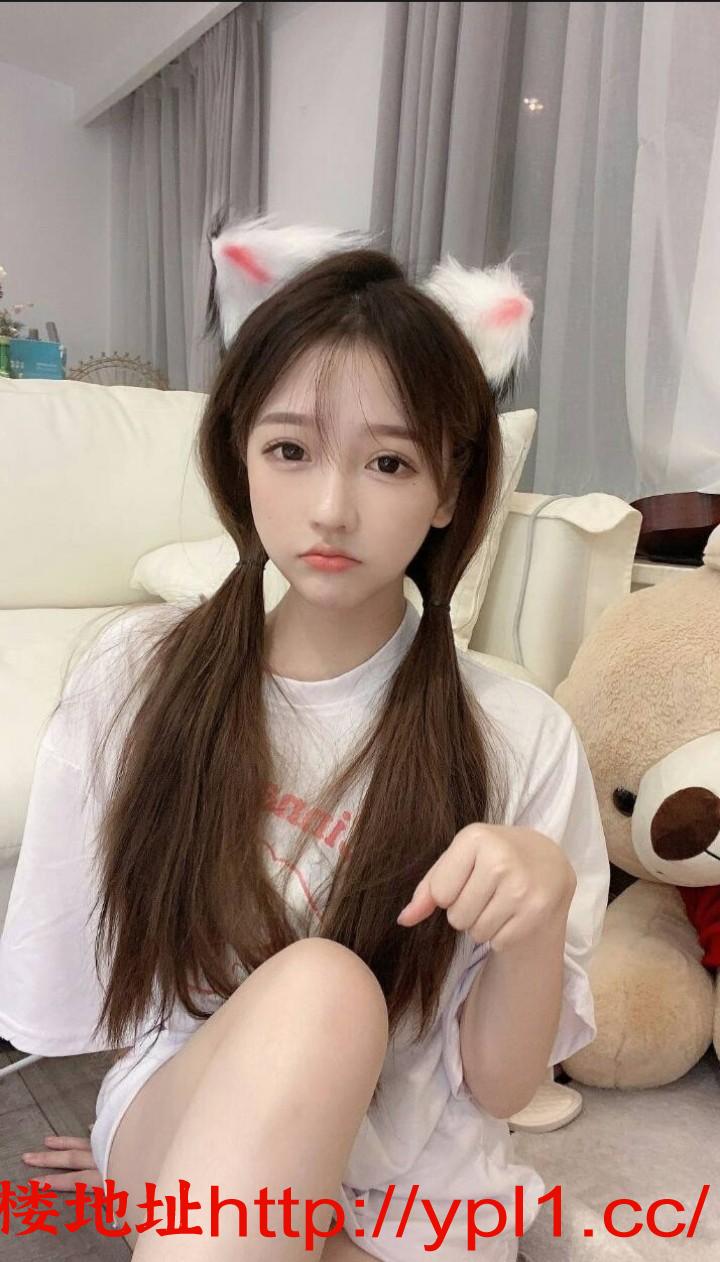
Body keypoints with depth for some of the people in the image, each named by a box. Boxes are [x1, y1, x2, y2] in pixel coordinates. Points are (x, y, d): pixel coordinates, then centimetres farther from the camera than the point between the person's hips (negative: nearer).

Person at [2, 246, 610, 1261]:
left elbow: (498, 1085, -7)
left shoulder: (522, 741, -13)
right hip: (175, 1128, 0)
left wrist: (539, 910, -24)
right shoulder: (138, 675, -8)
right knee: (319, 987, -31)